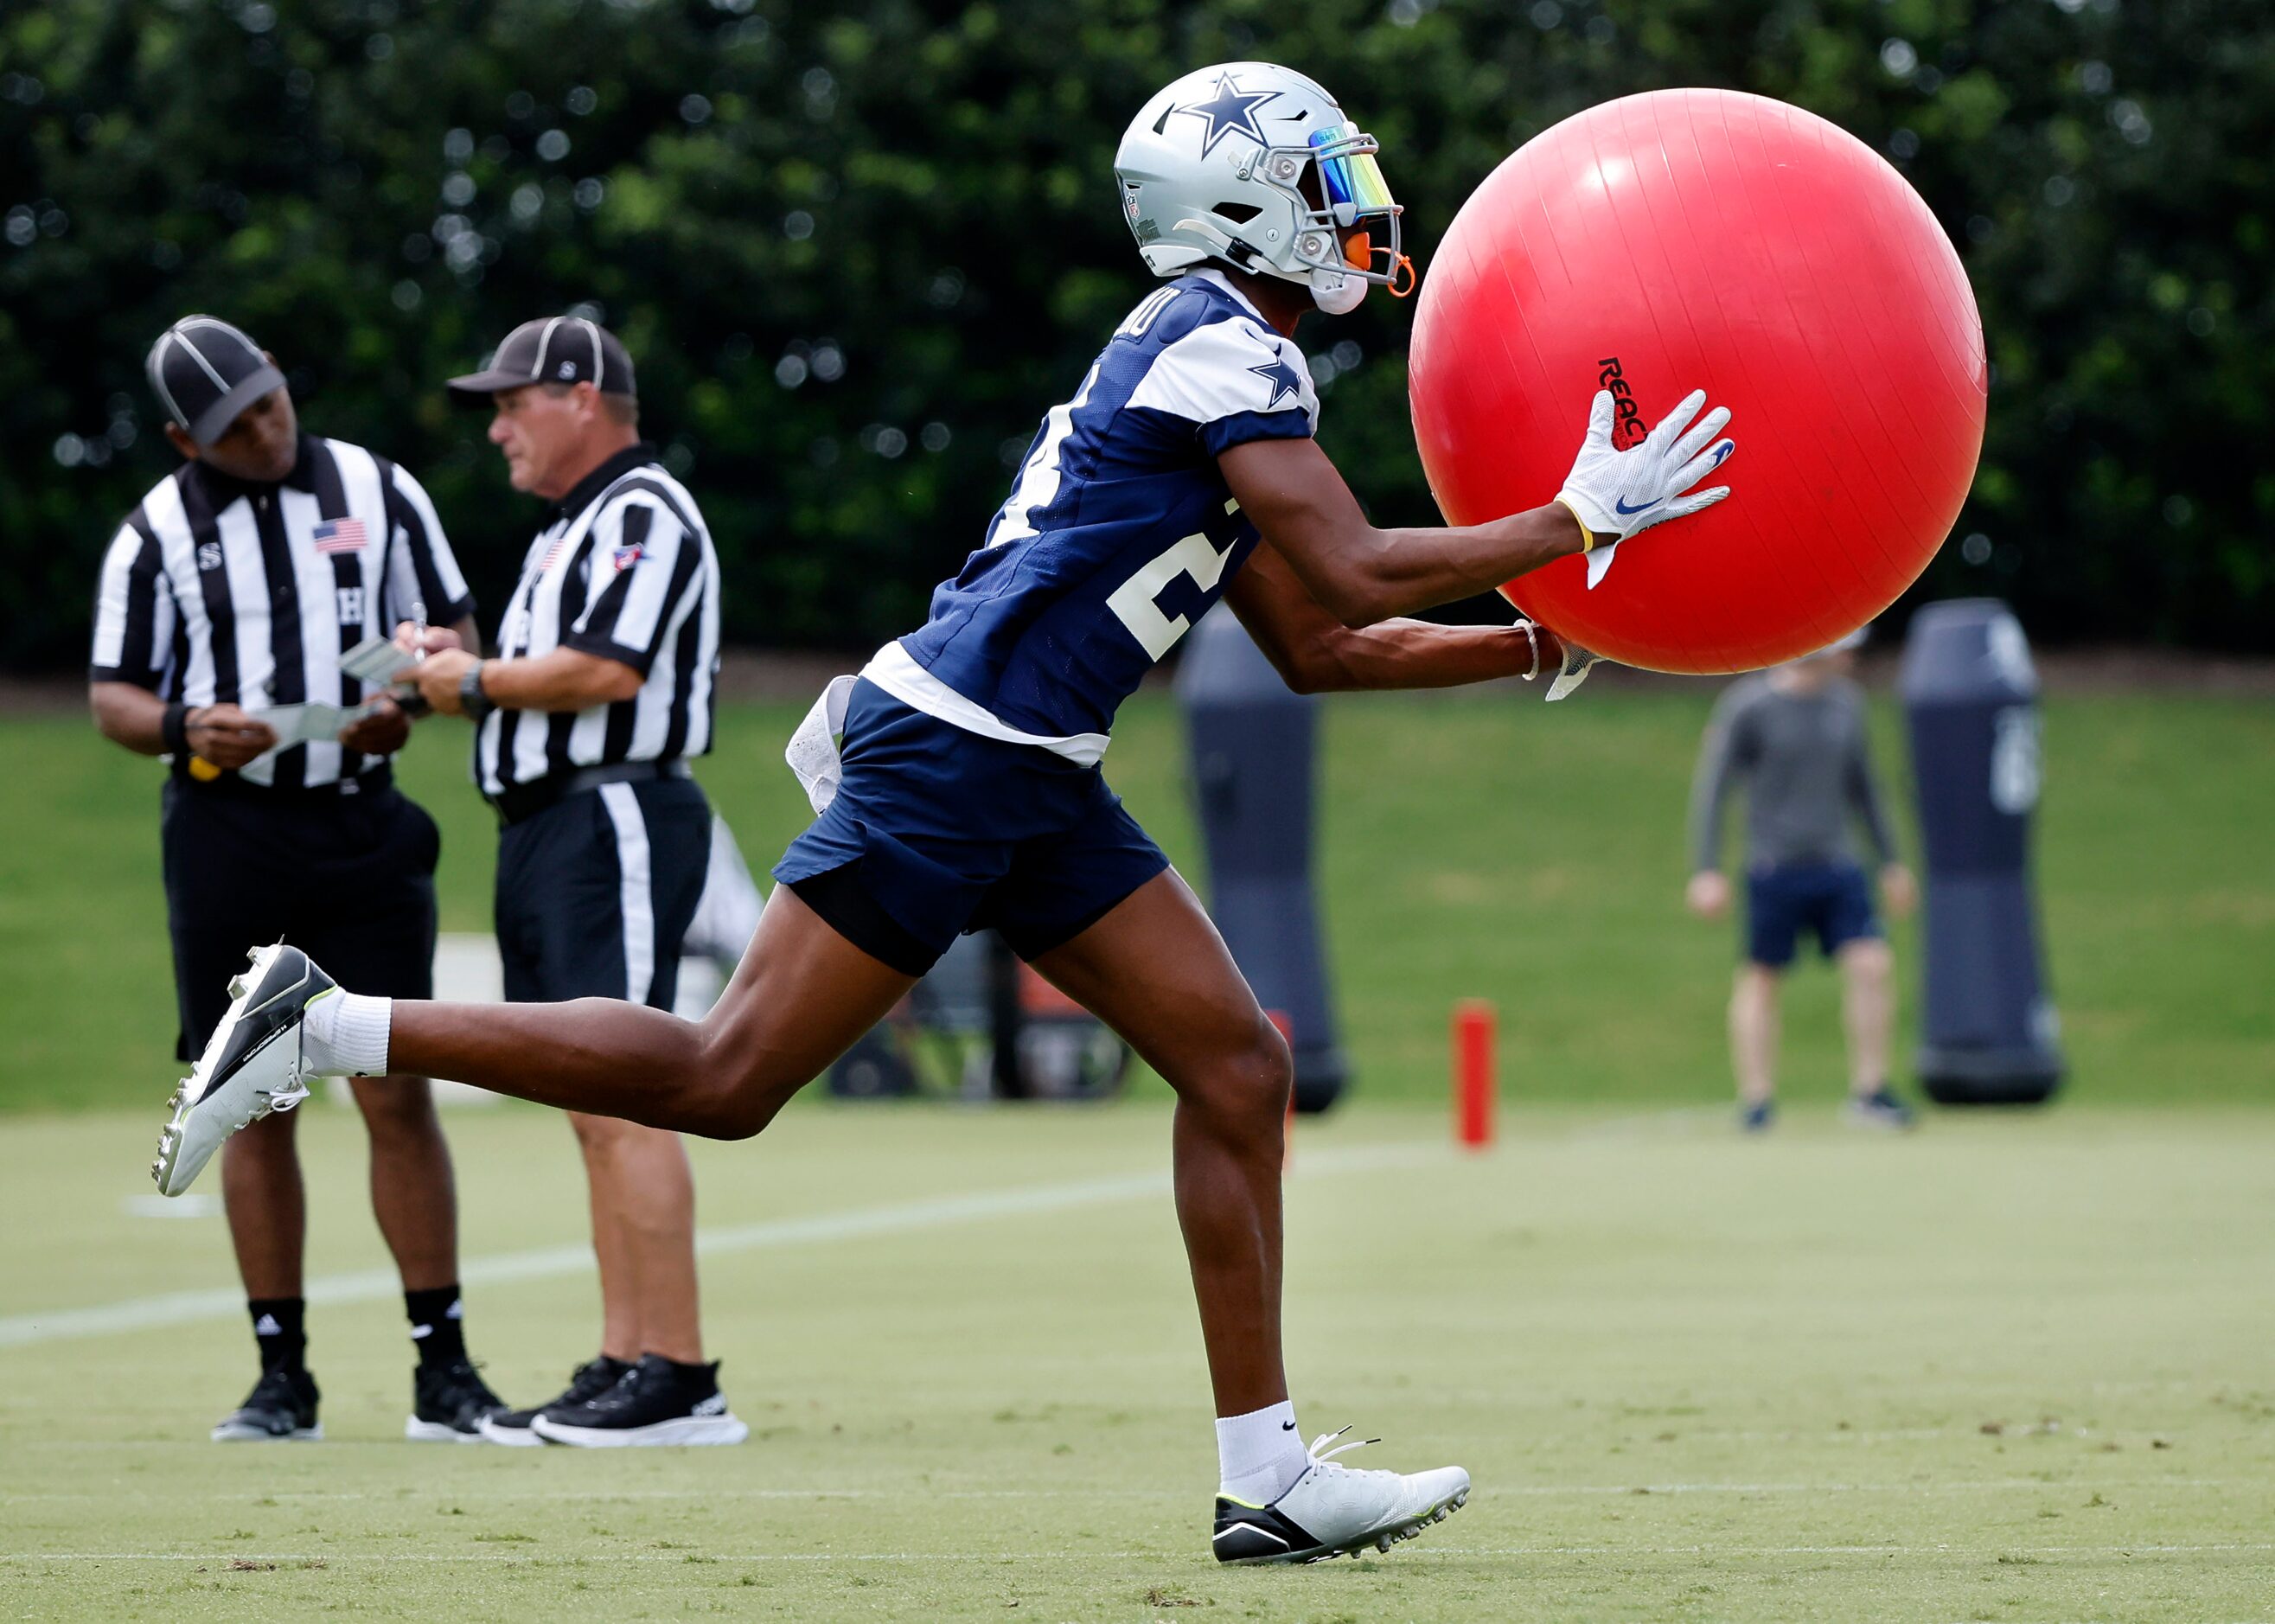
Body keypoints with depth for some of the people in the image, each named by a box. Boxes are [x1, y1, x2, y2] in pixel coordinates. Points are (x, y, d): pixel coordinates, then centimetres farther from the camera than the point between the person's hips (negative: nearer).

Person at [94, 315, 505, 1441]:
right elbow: (111, 697, 5)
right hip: (222, 831, 0)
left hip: (359, 827, 0)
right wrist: (183, 729, -17)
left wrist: (407, 703, -11)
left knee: (398, 1093, -6)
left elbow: (454, 632, 11)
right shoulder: (156, 532, 4)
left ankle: (443, 1368, -2)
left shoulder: (378, 492, 6)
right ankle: (281, 1375, 8)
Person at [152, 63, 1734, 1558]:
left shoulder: (1210, 359, 19)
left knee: (1238, 1071, 5)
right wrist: (1578, 522, -12)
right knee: (725, 1083, -8)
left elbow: (1319, 648, 24)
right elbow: (1355, 581, -18)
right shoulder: (1224, 350, -11)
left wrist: (1529, 642, 19)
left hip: (1035, 787, 10)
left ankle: (1265, 1472, 7)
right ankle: (330, 1028, 0)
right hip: (950, 754, -10)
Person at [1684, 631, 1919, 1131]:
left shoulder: (1845, 703, 9)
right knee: (1761, 976, 1)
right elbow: (1711, 790, -7)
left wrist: (1890, 863, 22)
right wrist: (1707, 871, -14)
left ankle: (1869, 1091, 3)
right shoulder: (1748, 707, -8)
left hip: (1837, 868, 5)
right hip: (1775, 872, -5)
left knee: (1872, 964, -6)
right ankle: (1756, 1099, 9)